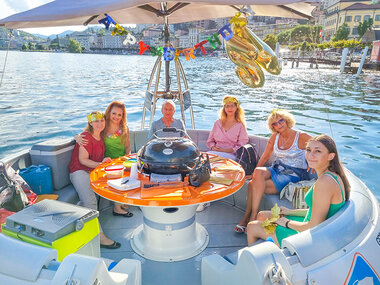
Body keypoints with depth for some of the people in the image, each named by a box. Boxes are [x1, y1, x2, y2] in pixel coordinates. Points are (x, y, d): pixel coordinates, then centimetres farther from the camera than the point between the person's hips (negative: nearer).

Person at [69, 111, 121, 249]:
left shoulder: (101, 136, 13)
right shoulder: (86, 137, -10)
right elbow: (83, 160, -13)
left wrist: (105, 160, 2)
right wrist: (100, 164, -21)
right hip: (79, 172, -8)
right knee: (90, 201, -27)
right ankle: (99, 236, -30)